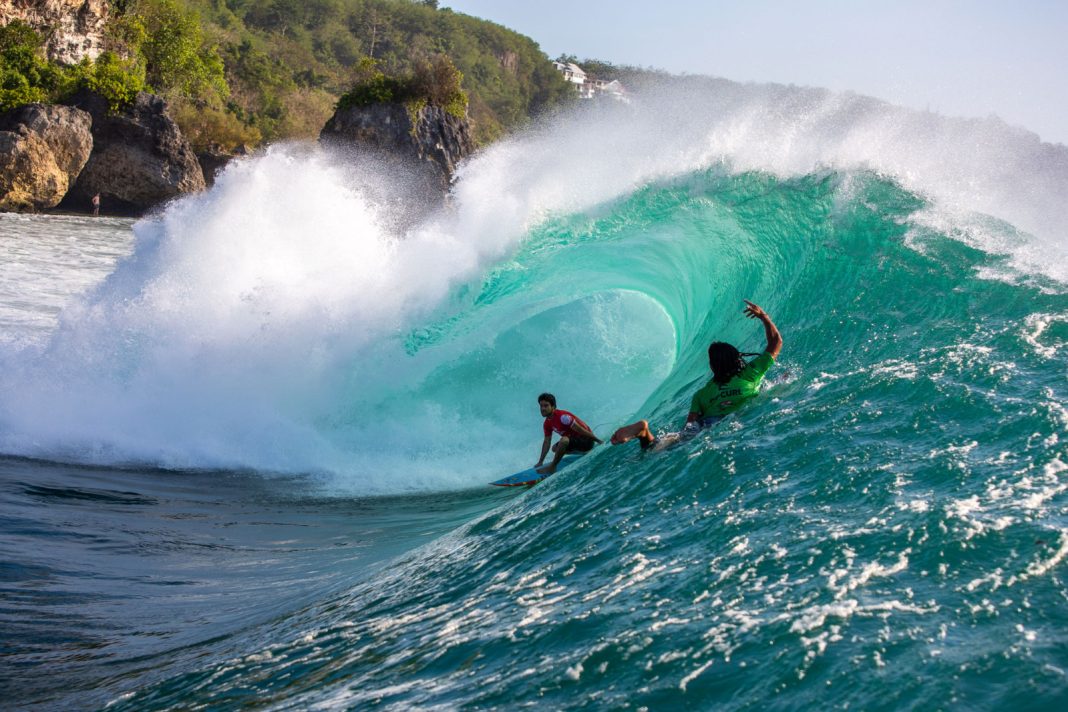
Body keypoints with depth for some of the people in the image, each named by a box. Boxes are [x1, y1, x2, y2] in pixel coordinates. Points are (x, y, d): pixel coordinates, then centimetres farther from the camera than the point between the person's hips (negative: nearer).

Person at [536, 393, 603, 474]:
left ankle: (552, 467, -20)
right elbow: (547, 442, 12)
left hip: (587, 441, -10)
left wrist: (599, 441, -17)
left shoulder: (562, 417, -27)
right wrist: (540, 462, 12)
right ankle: (585, 452, 26)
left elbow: (581, 430, -22)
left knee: (564, 440, -34)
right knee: (555, 448, 23)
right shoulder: (547, 424, 1)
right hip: (574, 439, 10)